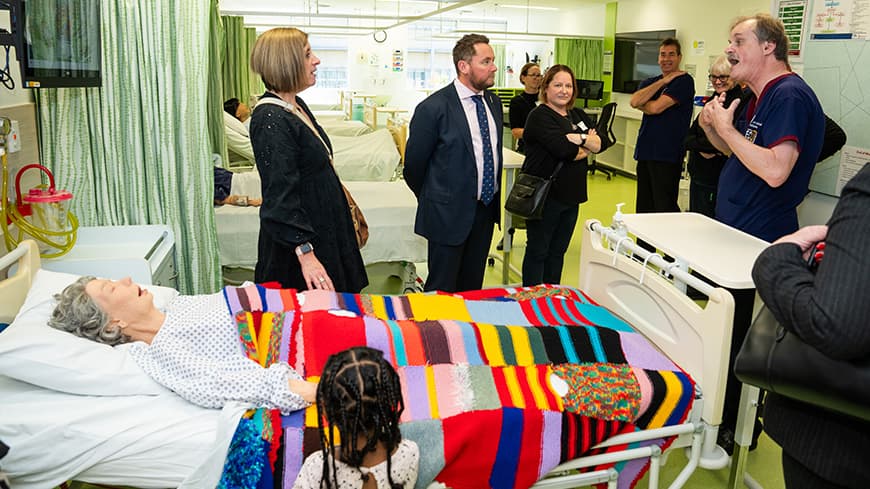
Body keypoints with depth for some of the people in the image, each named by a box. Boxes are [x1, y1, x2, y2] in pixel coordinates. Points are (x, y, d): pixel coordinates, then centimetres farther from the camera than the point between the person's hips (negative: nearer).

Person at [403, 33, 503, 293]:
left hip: (487, 209, 6)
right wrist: (432, 201, 7)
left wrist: (493, 196, 16)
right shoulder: (433, 108, -15)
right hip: (450, 213, -6)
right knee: (441, 290, 5)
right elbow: (414, 164, -7)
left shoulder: (493, 102, 7)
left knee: (472, 287, 18)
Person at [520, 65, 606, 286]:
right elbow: (563, 150, -24)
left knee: (558, 251, 15)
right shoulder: (540, 116, -11)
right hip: (544, 195, -7)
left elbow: (600, 143, 2)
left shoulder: (578, 115, 13)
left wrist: (580, 139, -16)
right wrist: (587, 147, -7)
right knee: (538, 251, 4)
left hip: (571, 194, 7)